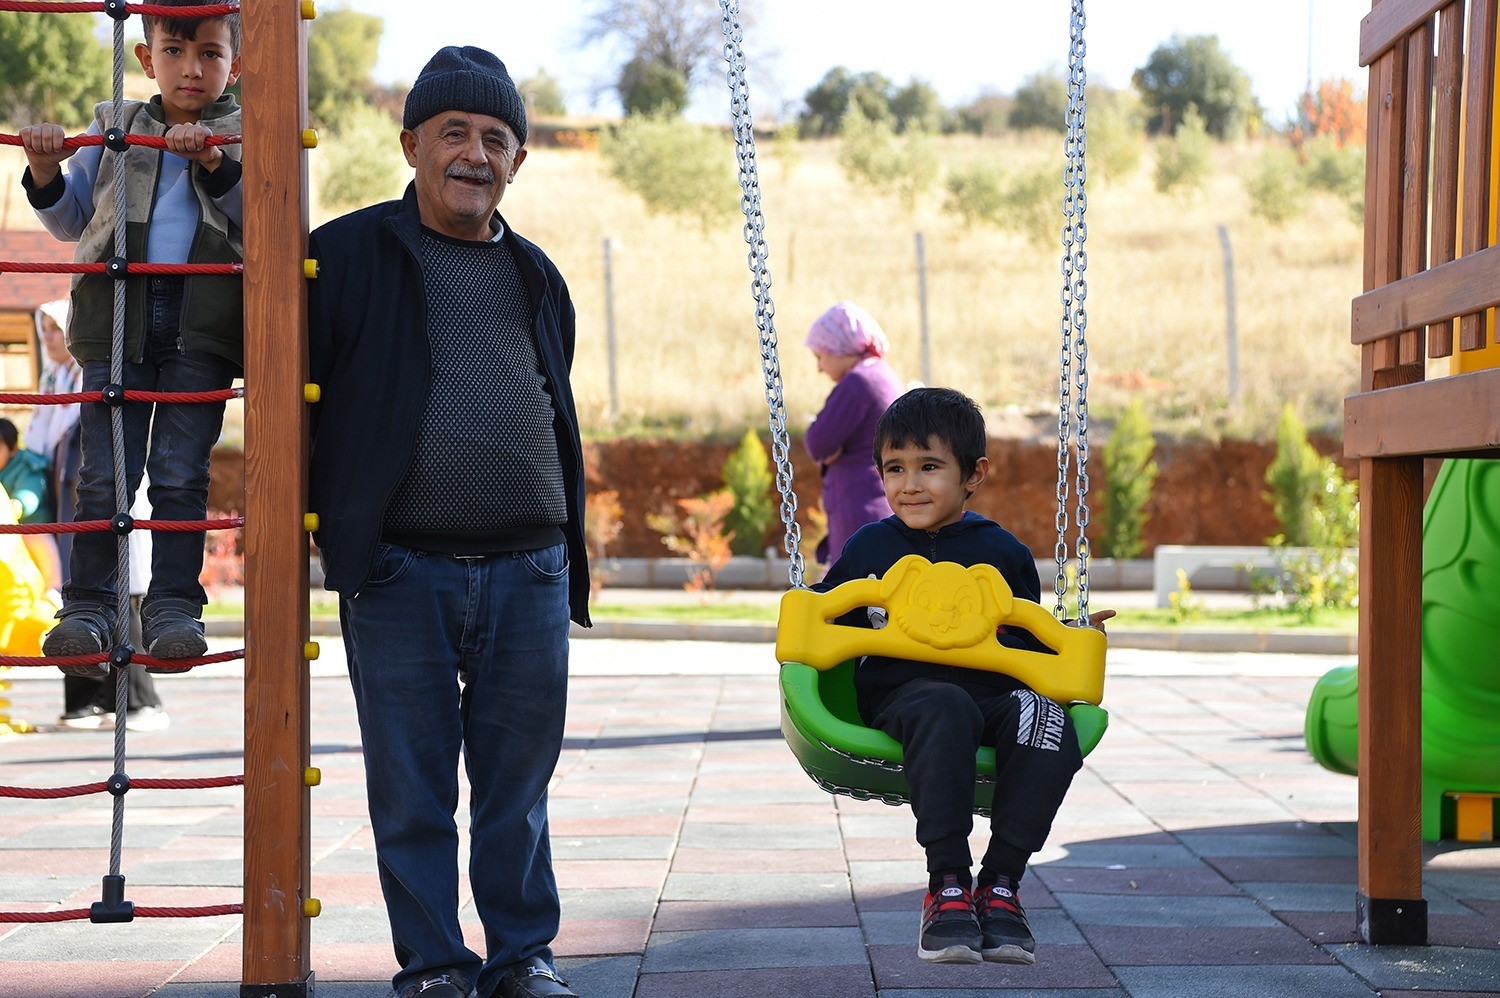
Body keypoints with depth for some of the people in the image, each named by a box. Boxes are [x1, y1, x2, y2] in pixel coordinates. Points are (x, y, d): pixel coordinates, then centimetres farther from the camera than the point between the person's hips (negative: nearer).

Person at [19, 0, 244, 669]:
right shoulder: (114, 127, 15)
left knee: (180, 474, -3)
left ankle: (174, 604, 3)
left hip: (202, 330, -2)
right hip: (117, 320, 2)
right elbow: (72, 221, 20)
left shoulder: (246, 134, 10)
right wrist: (45, 174, 0)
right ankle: (89, 606, 6)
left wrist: (215, 164, -16)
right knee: (104, 473, -1)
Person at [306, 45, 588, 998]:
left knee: (518, 784, 8)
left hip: (527, 572, 3)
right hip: (399, 571, -3)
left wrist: (571, 560, 19)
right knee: (412, 786, 2)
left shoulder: (536, 276, 16)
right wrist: (313, 519, -3)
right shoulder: (350, 254, 1)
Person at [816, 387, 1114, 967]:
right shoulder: (869, 548, 15)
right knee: (946, 711, -40)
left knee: (1047, 720, -33)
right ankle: (947, 887, -35)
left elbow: (1031, 642, 23)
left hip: (996, 692, 2)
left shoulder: (1002, 552, 17)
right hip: (903, 690, -2)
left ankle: (1000, 885, -23)